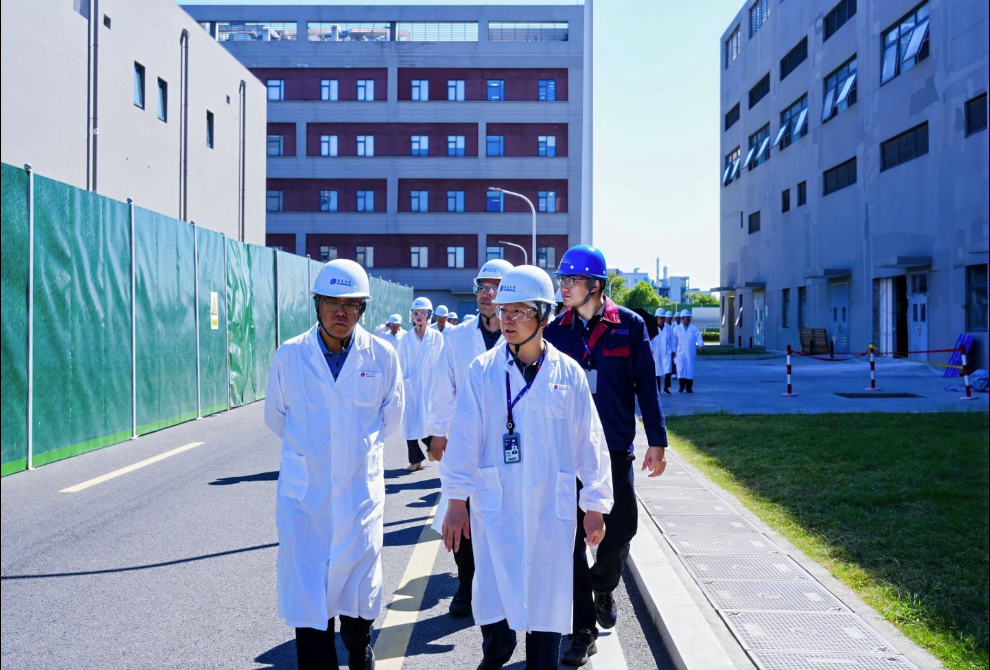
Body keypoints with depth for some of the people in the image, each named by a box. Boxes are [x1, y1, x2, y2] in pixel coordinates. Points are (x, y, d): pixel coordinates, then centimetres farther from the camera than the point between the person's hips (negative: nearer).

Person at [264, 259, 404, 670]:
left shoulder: (382, 356, -3)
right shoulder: (289, 355, -3)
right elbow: (275, 416, 13)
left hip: (360, 493, 1)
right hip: (305, 494, 0)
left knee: (359, 593, 12)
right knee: (308, 601, -2)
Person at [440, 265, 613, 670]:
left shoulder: (569, 373, 1)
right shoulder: (482, 371, -2)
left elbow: (589, 442, 4)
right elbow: (464, 438, -2)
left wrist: (595, 505, 6)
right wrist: (456, 501, -4)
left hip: (552, 510, 1)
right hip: (495, 507, -1)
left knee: (547, 602, 9)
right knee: (496, 605, 1)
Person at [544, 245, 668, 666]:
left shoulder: (629, 326, -2)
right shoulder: (556, 331, 3)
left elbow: (646, 384, 1)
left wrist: (656, 440, -1)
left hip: (615, 449, -1)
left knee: (620, 530, 1)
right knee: (572, 539, 3)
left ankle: (603, 587, 36)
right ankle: (583, 630, 15)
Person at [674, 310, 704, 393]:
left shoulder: (694, 328, 7)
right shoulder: (677, 329, 7)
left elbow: (698, 337, -4)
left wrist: (701, 345, -21)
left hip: (691, 353, 0)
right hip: (681, 353, 0)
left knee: (690, 369, -1)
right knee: (681, 369, -4)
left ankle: (689, 387, 6)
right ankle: (681, 387, 7)